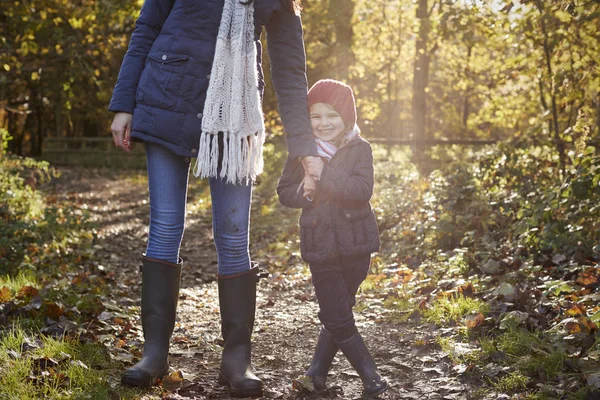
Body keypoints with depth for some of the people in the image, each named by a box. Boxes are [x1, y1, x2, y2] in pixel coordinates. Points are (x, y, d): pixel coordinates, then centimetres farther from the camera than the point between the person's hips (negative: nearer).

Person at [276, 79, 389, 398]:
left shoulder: (359, 149, -2)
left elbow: (362, 189, -17)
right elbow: (284, 191, 7)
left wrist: (321, 179, -25)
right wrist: (303, 192, -15)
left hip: (355, 242, -1)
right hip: (319, 244, 1)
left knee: (337, 313, 9)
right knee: (337, 317, -1)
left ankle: (317, 371, 28)